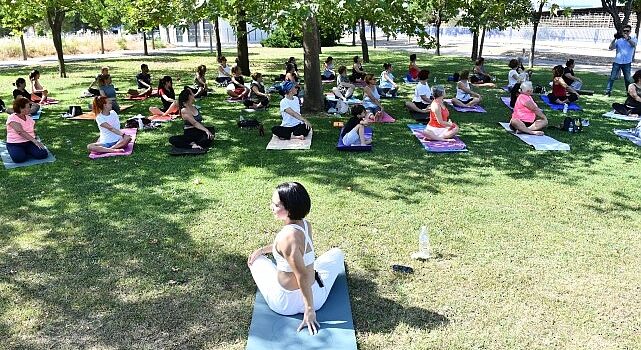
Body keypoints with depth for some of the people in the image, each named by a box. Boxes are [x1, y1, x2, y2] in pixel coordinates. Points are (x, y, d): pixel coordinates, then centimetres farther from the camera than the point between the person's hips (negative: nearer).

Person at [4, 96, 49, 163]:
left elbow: (34, 132, 12)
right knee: (19, 158, -35)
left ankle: (26, 153, 5)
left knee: (43, 154, -22)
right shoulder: (12, 118, -9)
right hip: (15, 144, -5)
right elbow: (21, 132, -24)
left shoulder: (29, 118, 11)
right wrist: (34, 140, -34)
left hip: (29, 142, 5)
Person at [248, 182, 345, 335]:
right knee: (337, 253, 28)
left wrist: (309, 310, -22)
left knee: (256, 260, 21)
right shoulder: (306, 225, -7)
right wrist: (262, 249, 23)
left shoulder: (287, 236, -29)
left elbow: (303, 277, -27)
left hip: (286, 304, -5)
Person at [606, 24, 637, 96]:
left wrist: (627, 38, -29)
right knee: (612, 77, -4)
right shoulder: (619, 40, 8)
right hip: (617, 62, 0)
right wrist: (614, 39, -13)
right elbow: (610, 48, -2)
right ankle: (608, 91, -2)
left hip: (627, 63, 0)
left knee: (627, 79, 5)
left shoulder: (633, 39, 7)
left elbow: (634, 45, -16)